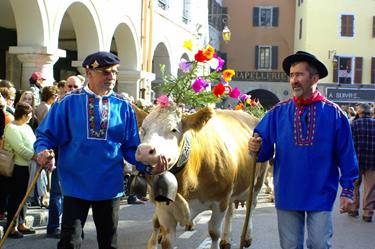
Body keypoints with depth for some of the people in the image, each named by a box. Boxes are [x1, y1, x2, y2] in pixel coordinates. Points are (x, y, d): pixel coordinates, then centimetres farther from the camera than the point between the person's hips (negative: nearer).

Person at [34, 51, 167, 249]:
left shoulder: (123, 107, 3)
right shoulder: (68, 103, -2)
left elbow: (131, 148, 5)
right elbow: (46, 135, 1)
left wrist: (149, 166, -11)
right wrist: (43, 151, -20)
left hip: (110, 187, 2)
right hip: (76, 185, -2)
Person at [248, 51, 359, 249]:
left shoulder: (334, 113, -4)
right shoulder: (279, 112, 1)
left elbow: (346, 155, 0)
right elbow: (265, 149, 0)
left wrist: (347, 190, -1)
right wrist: (257, 148, -23)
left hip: (321, 196, -2)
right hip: (287, 195, 2)